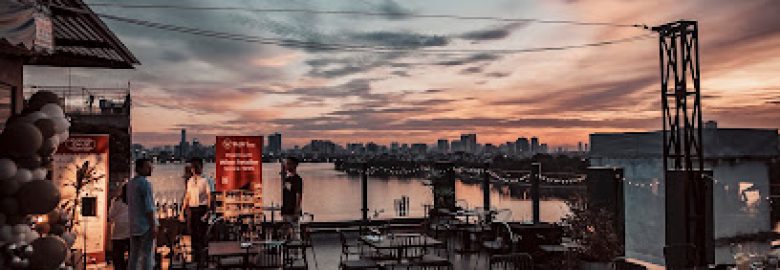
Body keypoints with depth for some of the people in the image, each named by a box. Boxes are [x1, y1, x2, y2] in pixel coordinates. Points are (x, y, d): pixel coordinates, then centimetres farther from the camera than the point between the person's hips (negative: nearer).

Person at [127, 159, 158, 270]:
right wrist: (153, 226, -16)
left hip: (133, 226, 8)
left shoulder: (130, 183, 12)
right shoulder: (145, 183, -13)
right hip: (146, 225, -8)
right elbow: (148, 207, -18)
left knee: (134, 255, 12)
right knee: (147, 255, -3)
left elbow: (131, 204, 16)